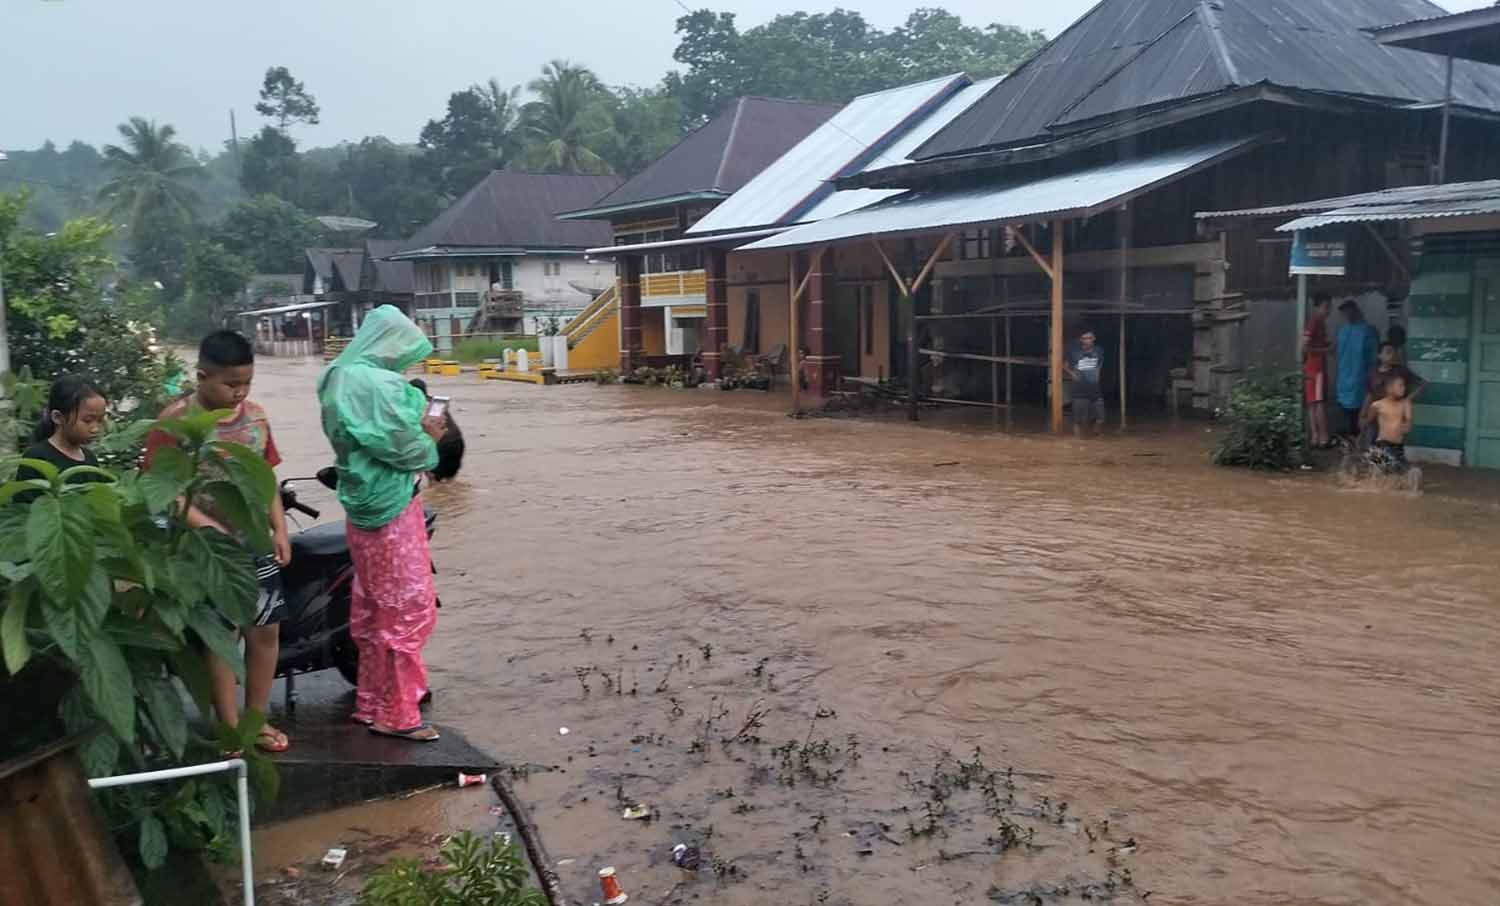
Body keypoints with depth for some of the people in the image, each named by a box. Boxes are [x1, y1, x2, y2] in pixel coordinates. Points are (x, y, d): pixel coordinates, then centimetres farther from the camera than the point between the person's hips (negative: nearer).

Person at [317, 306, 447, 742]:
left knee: (371, 609, 17)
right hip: (390, 506, -10)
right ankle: (396, 714, 5)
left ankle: (370, 704, 27)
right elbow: (402, 445, -20)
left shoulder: (338, 378, 10)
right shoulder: (377, 384, -21)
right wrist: (428, 445, 0)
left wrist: (417, 425, 1)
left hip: (363, 505, 10)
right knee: (408, 608, -2)